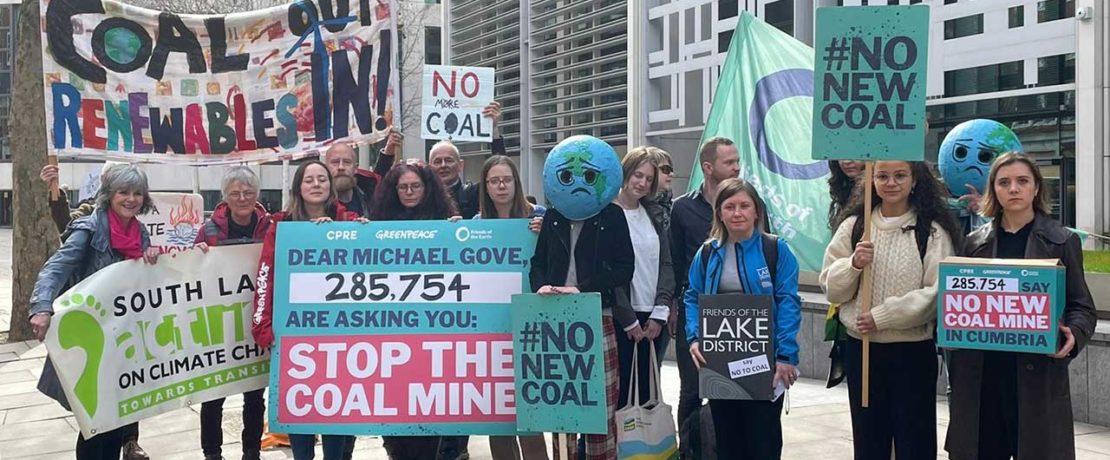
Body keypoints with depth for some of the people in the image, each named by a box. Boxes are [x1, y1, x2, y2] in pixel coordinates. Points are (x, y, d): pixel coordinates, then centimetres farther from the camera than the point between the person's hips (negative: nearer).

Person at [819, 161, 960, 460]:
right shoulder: (854, 225, 4)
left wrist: (882, 317, -18)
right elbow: (831, 287, 4)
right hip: (860, 347, 3)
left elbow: (938, 293, -13)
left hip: (913, 350, -3)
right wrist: (853, 266, -15)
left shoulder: (932, 230, -5)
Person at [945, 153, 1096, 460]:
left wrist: (1074, 334, -15)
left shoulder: (1062, 241, 5)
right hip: (980, 376, 2)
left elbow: (1082, 306, 4)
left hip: (1038, 375, -2)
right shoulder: (975, 242, 10)